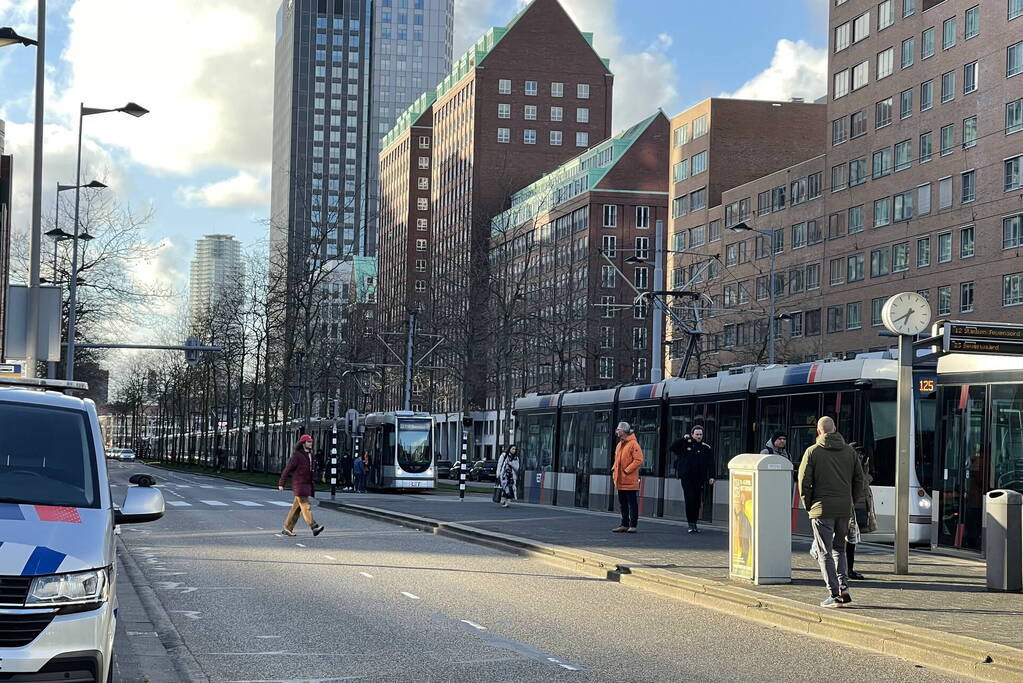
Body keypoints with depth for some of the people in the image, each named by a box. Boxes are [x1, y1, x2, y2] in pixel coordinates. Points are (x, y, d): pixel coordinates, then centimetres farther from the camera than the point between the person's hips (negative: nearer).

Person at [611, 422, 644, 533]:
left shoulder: (633, 444, -10)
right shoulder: (619, 445, 16)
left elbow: (638, 460, -16)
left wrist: (627, 470, -17)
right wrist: (614, 470, 11)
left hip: (630, 482, -9)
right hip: (620, 481, 9)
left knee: (632, 504, -3)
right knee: (623, 505, 13)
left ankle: (633, 525, -1)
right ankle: (624, 524, 19)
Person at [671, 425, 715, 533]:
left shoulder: (707, 448, 9)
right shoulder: (686, 444, 6)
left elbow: (710, 464, 5)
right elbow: (673, 448, -1)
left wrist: (711, 476, -6)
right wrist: (683, 439, -5)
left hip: (699, 479, 2)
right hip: (686, 478, -2)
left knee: (697, 502, 3)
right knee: (690, 500, -11)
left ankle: (694, 523, 13)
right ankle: (691, 524, -7)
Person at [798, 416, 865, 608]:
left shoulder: (813, 452, -5)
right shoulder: (849, 451, 7)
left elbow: (804, 481, -7)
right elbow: (859, 479, 9)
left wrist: (808, 505, 4)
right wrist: (852, 502, 15)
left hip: (822, 509, -4)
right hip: (844, 509, 4)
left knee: (825, 552, 1)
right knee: (839, 549, 19)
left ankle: (834, 594, -3)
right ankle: (844, 587, 5)